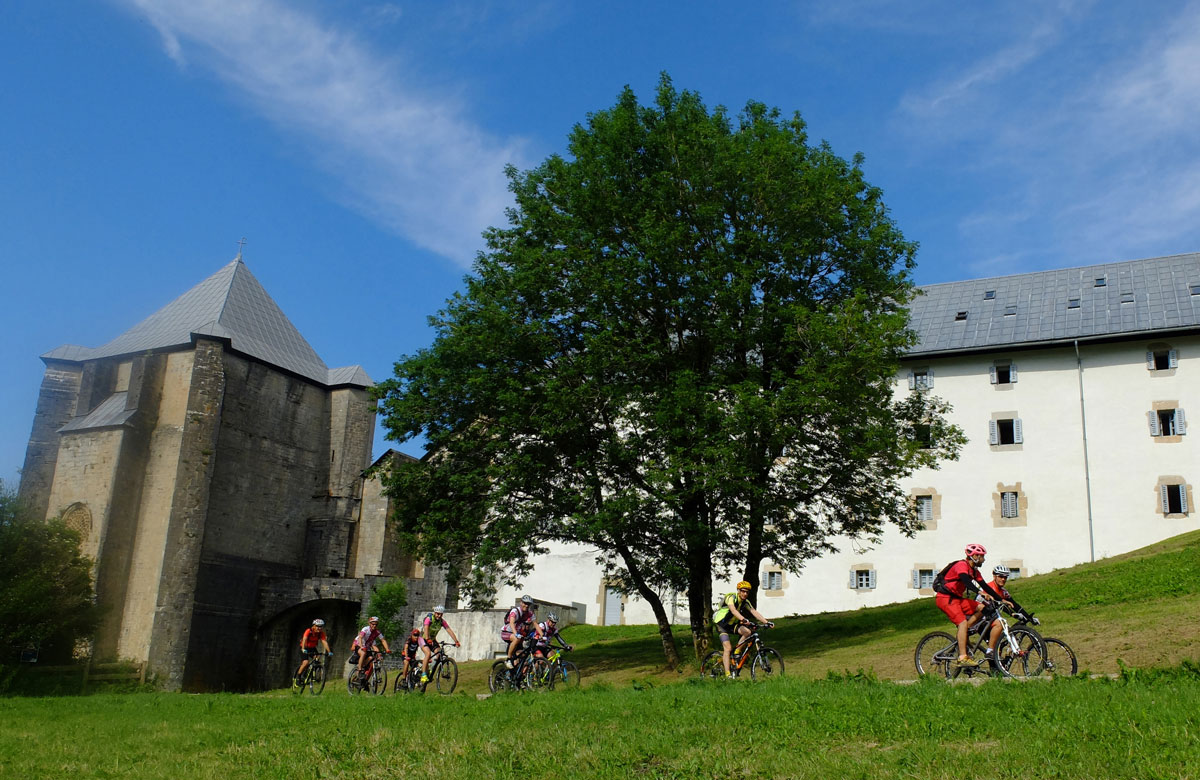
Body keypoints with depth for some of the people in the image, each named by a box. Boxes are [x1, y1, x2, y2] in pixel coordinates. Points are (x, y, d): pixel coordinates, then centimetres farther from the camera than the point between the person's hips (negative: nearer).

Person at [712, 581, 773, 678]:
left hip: (732, 624, 6)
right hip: (722, 624, -6)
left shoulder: (746, 602, -2)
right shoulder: (731, 598, -22)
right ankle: (728, 674, -18)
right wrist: (743, 619, -56)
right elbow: (733, 610, -39)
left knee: (747, 631, -22)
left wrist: (767, 622, -24)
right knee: (728, 648, -19)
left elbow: (754, 612, -10)